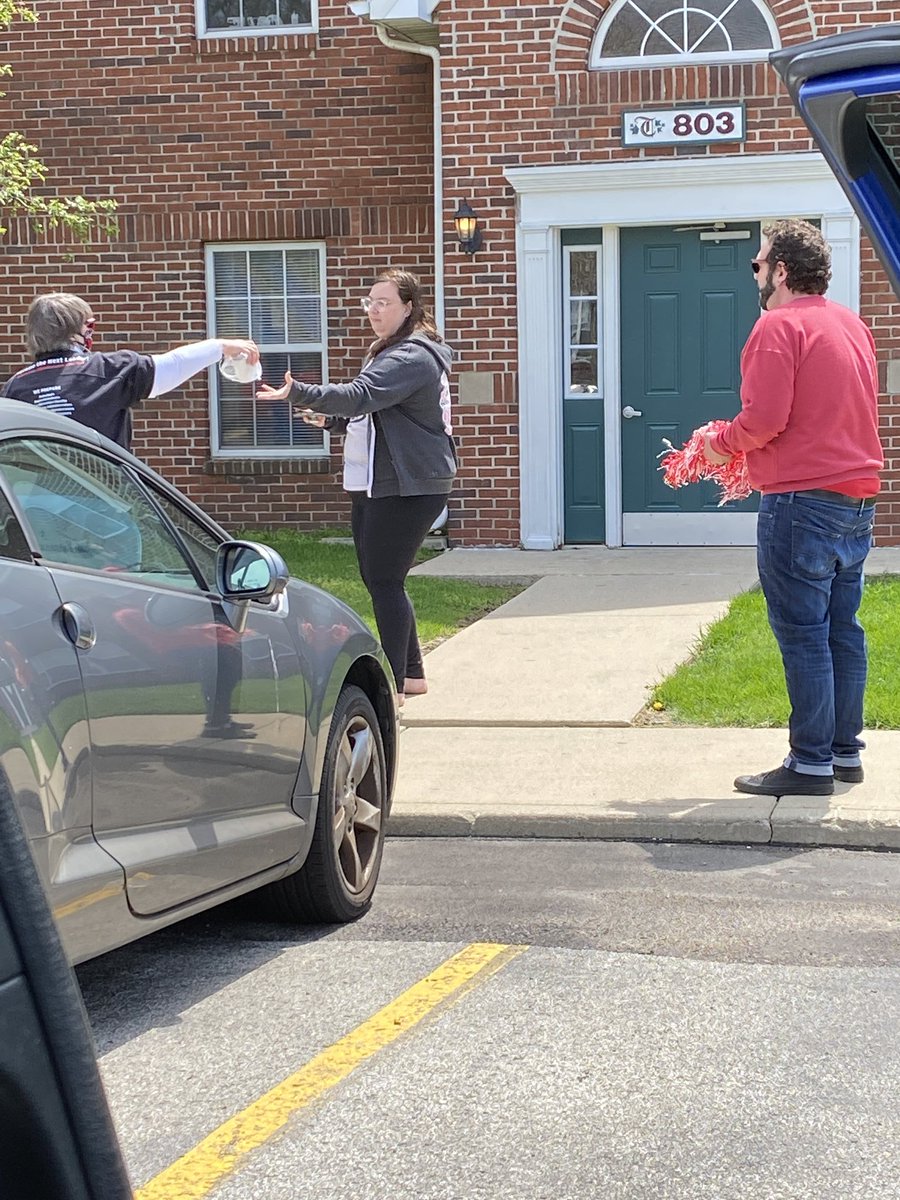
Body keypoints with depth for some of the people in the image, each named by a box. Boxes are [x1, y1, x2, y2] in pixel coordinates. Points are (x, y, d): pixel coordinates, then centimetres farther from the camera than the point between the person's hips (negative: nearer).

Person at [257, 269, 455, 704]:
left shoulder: (412, 357, -16)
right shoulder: (386, 352, 19)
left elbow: (360, 396, -31)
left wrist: (298, 393, -40)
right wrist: (331, 419, 12)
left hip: (408, 487, -11)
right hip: (373, 484, 11)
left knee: (384, 582, -10)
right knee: (379, 579, 13)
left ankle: (394, 685, -4)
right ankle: (412, 673, 24)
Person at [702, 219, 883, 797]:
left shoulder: (780, 326, -12)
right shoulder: (852, 325, 15)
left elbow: (764, 418, -20)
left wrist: (722, 442, 0)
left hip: (802, 501, -9)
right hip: (858, 496, 9)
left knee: (803, 636, -5)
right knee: (843, 630, 13)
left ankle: (811, 764, -3)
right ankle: (846, 751, 18)